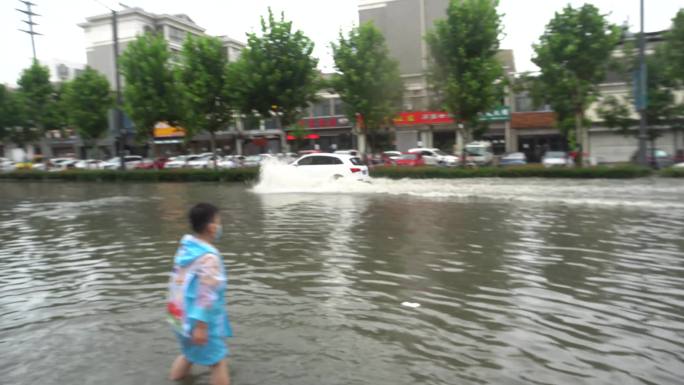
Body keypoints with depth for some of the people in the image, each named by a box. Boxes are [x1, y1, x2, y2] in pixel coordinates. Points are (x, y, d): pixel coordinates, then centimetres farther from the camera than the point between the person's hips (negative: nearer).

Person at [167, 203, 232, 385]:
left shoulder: (185, 248, 3)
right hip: (199, 321, -8)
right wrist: (201, 326, -21)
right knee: (218, 362, 5)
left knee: (189, 354, 28)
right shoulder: (209, 257, -23)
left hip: (180, 317, 8)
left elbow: (177, 283, 12)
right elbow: (206, 295, -24)